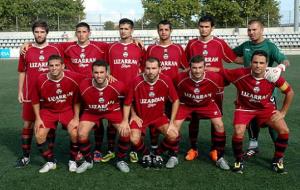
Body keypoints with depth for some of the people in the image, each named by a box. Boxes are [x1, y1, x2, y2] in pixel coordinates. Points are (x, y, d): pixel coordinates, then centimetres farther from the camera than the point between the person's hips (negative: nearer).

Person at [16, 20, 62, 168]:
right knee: (28, 124, 5)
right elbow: (22, 72, 9)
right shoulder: (26, 51, 4)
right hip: (30, 95, 1)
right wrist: (20, 92, 4)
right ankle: (25, 156, 16)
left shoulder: (55, 50, 2)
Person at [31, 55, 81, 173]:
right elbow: (35, 101, -2)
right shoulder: (41, 80, -18)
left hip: (67, 110, -1)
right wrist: (38, 118, -5)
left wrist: (76, 117, -8)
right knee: (39, 135, -13)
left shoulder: (73, 78, -19)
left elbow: (77, 99, -7)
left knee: (75, 134, -19)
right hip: (48, 110, 1)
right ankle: (50, 162, 10)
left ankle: (72, 161, 8)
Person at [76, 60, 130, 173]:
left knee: (126, 132, -16)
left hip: (113, 110, 0)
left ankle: (121, 160, 11)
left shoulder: (117, 85, -28)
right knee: (81, 134, -18)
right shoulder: (84, 86, -28)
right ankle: (88, 161, 11)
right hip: (91, 112, 0)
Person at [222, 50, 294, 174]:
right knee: (238, 133, -25)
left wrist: (283, 112, -3)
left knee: (284, 131, -13)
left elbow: (289, 92, -5)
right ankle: (239, 161, 4)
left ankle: (277, 160, 13)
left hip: (266, 108, 2)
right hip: (244, 108, -2)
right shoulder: (240, 74, -25)